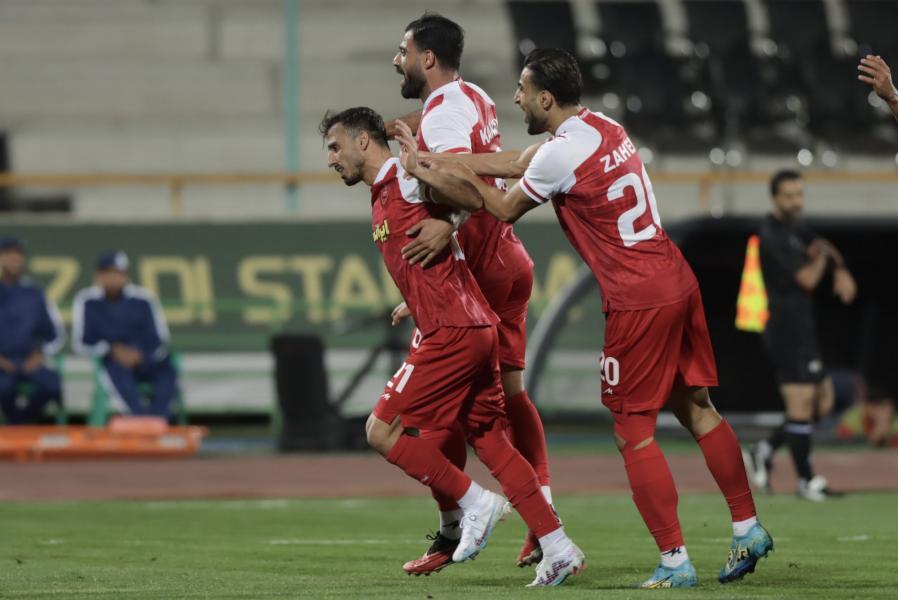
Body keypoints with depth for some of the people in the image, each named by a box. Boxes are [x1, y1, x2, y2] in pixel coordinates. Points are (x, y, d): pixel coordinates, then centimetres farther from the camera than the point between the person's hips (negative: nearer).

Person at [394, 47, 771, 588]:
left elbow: (503, 209, 2)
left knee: (635, 433, -1)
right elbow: (513, 163, 17)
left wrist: (425, 172, 9)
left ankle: (675, 560, -2)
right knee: (695, 408, 16)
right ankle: (748, 528, 19)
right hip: (678, 281, 9)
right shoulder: (601, 127, 11)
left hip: (638, 302, -9)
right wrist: (427, 161, 17)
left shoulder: (561, 156, -16)